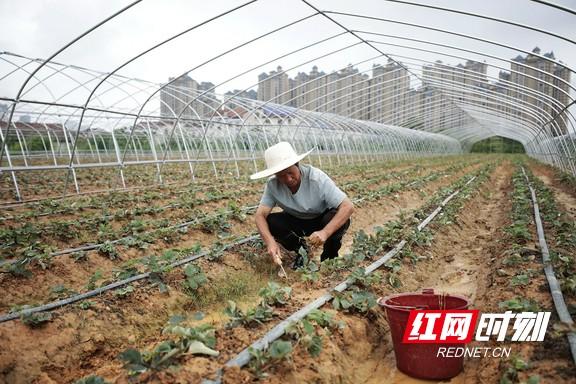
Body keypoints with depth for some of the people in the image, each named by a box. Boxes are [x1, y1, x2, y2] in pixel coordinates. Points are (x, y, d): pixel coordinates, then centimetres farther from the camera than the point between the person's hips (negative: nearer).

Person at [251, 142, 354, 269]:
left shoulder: (317, 178, -31)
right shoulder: (273, 185, -21)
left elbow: (348, 207, -34)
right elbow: (260, 215, -21)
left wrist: (325, 232, -48)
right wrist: (270, 241, -41)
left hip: (322, 221, -2)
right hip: (296, 222, 3)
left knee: (341, 220, -35)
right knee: (270, 222, -24)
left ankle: (330, 255, -3)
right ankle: (300, 250, 3)